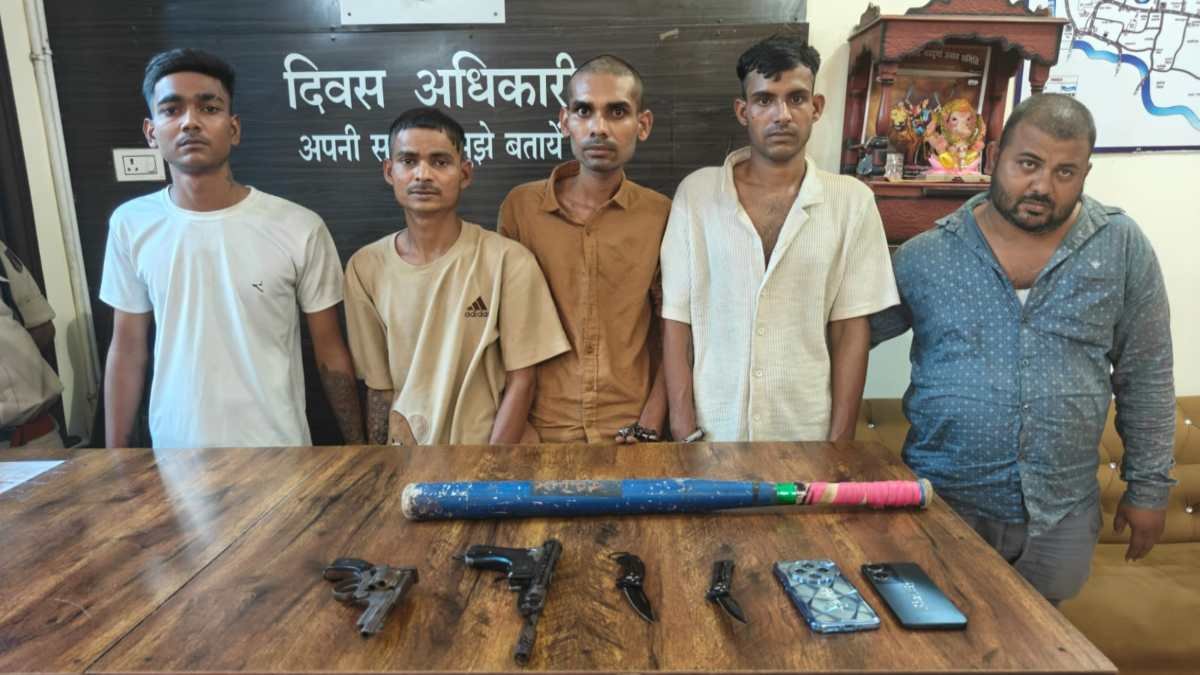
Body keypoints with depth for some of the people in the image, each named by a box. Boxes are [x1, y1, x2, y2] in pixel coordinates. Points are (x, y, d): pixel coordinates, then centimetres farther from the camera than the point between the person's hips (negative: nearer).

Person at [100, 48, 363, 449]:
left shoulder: (300, 228, -13)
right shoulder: (131, 224, -3)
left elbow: (329, 350, -5)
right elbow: (127, 350, 5)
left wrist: (356, 445, -2)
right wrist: (115, 456, 8)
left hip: (278, 448, -3)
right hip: (174, 450, 3)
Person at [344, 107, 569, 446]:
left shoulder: (508, 260, -16)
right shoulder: (365, 267, -6)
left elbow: (520, 383, -12)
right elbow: (379, 387, 0)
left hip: (490, 440, -2)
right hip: (407, 441, 3)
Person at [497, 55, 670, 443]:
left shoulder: (662, 215, -6)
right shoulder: (519, 207, -4)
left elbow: (674, 341, -1)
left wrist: (647, 430, -9)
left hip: (630, 435, 0)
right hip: (539, 431, 1)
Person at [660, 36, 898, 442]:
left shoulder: (852, 201, -3)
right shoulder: (696, 193, -5)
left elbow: (851, 330, -1)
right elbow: (676, 323, -4)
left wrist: (840, 441, -4)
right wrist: (685, 434, -7)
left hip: (809, 435, 1)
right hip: (713, 433, 0)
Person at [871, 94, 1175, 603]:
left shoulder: (1123, 249, -2)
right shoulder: (926, 255, -6)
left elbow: (1145, 377, 4)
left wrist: (1148, 487, 5)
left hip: (1062, 514, 2)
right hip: (941, 501, -1)